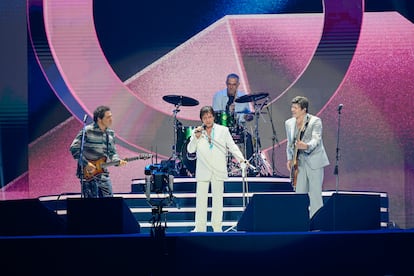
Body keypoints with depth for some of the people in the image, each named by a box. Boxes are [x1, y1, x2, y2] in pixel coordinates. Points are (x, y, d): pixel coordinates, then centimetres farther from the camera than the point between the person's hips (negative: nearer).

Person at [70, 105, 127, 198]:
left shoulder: (110, 134, 10)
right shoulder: (87, 131, -10)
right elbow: (74, 148, -11)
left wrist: (118, 161, -4)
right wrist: (86, 164, -16)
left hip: (102, 172, 6)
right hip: (88, 174, -6)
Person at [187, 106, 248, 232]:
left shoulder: (223, 130, 5)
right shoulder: (197, 132, 7)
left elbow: (232, 146, 2)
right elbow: (190, 150, 2)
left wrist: (241, 159, -12)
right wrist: (196, 137, -11)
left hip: (218, 170, 0)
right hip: (203, 171, 0)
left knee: (217, 198, 5)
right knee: (201, 199, -2)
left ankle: (217, 227, 13)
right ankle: (200, 228, 4)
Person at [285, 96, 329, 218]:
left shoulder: (315, 121, -8)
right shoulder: (289, 123, 10)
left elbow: (316, 139, -21)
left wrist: (306, 146, -41)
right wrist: (289, 158, 10)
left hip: (314, 161, -5)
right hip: (299, 162, 5)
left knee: (315, 193, -5)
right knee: (299, 193, 3)